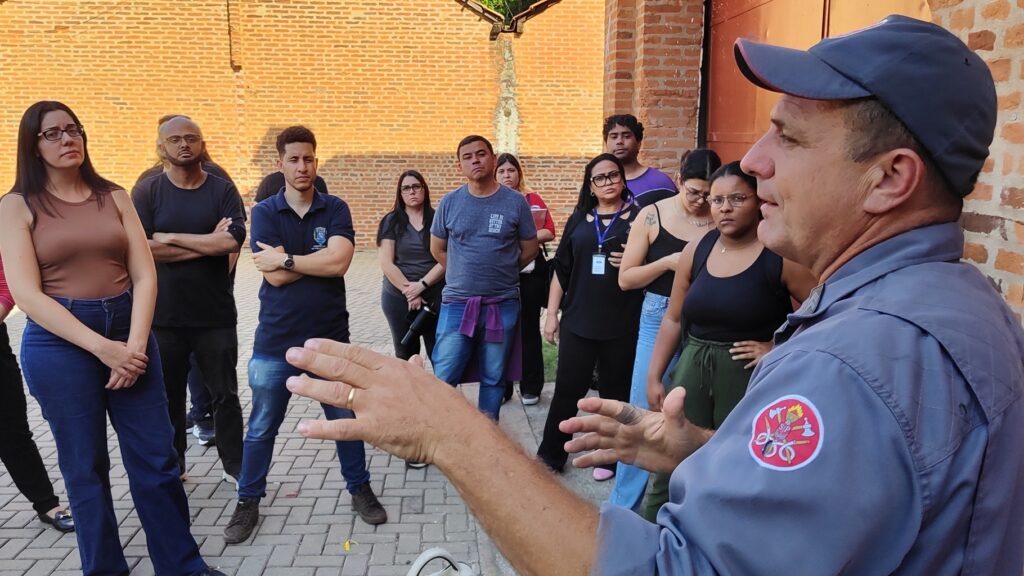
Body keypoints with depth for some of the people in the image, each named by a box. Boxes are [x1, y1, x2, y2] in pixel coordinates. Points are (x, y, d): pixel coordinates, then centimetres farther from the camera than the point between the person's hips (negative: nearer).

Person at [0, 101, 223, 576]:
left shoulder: (114, 197, 7)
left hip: (128, 331, 2)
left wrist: (135, 344, -13)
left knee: (157, 459, 6)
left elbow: (144, 276, 1)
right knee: (85, 469, 9)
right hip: (59, 343, -2)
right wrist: (101, 348, -17)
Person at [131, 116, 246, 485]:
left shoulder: (222, 190, 1)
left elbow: (233, 241, -16)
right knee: (168, 396, 13)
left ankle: (235, 465, 23)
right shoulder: (147, 192, 0)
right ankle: (171, 468, 30)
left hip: (216, 315, 0)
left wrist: (170, 238, -13)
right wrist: (208, 244, -13)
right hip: (163, 316, 0)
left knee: (225, 394, 9)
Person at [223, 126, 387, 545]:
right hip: (276, 339, 0)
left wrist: (286, 259, -14)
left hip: (329, 336, 1)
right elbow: (276, 277, -13)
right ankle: (248, 502, 28)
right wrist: (319, 260, -10)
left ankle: (360, 489, 31)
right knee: (261, 427, 11)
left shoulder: (335, 209, -1)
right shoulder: (264, 213, -2)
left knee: (345, 419, 13)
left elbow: (339, 261, -18)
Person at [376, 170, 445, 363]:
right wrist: (409, 291, -11)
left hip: (435, 297, -1)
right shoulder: (391, 222, 1)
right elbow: (386, 263, -5)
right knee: (406, 355, 11)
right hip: (398, 297, 1)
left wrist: (422, 285, -14)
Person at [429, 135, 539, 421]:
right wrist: (466, 273, 10)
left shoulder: (516, 202, -2)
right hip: (457, 303, 0)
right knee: (442, 379, -2)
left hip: (503, 304, 0)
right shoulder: (449, 202, 1)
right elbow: (437, 249, 12)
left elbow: (530, 249, 7)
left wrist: (501, 272, 10)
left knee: (493, 378, 11)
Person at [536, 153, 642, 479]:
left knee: (615, 392, 10)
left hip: (622, 323, -2)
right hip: (578, 320, 2)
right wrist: (551, 313, 6)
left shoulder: (639, 217, 0)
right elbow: (561, 269, 10)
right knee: (567, 389, 6)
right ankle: (550, 455, 19)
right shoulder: (579, 220, 9)